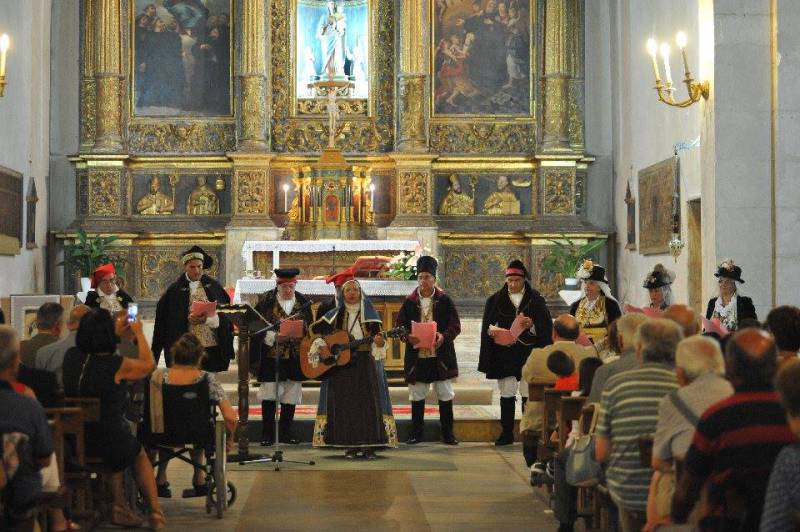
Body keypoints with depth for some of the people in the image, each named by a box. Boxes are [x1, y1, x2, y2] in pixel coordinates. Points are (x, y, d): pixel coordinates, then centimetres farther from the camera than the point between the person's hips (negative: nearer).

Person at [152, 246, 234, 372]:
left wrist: (206, 319, -14)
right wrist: (187, 319, -14)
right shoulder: (174, 290, 4)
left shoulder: (214, 286, 8)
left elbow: (225, 315, 3)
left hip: (213, 348, 1)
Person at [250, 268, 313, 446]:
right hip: (271, 356, -3)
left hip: (295, 357, 3)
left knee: (291, 395, 6)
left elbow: (309, 329, 12)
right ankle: (267, 434, 4)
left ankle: (286, 432, 16)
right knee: (269, 393, -3)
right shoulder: (265, 301, -1)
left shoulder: (303, 303, 8)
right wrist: (274, 336, -17)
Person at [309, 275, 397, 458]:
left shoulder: (369, 315, 6)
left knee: (368, 402, -7)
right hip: (339, 364, 1)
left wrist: (379, 343, -20)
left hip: (365, 365, 0)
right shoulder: (335, 315, 6)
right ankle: (350, 446, 3)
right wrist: (321, 346, -7)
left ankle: (369, 446, -4)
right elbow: (315, 329, 8)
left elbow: (378, 337, 3)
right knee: (344, 404, -3)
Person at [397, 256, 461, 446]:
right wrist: (408, 337, -15)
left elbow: (456, 326, -1)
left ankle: (448, 434, 10)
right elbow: (399, 325, 6)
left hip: (441, 355, -1)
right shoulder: (409, 302, 6)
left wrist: (444, 336, -20)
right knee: (417, 396, 7)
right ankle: (416, 433, 16)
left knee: (445, 395, 2)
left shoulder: (445, 300, 2)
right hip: (416, 356, 1)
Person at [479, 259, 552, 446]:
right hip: (504, 356, 2)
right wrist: (492, 331, -10)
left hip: (529, 355, -2)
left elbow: (546, 327, 1)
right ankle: (507, 433, 9)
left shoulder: (536, 300, 4)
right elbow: (487, 327, 11)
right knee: (506, 395, 2)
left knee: (528, 395, -3)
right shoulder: (495, 300, 8)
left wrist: (531, 325, -17)